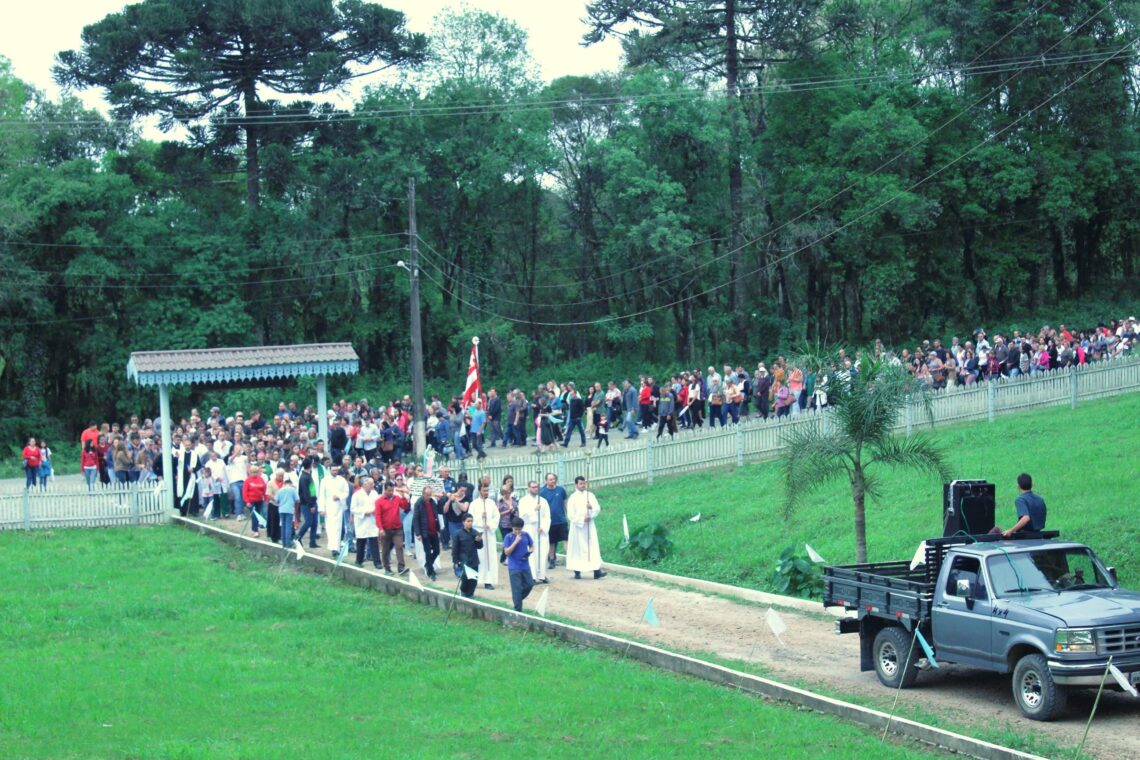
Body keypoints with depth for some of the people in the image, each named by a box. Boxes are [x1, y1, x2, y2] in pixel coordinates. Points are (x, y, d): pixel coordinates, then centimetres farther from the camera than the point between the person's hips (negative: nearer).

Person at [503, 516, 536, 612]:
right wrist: (516, 541, -21)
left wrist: (529, 553, -8)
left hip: (525, 566, 4)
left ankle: (518, 599, 31)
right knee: (517, 589, -2)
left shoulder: (525, 535, 0)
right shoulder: (508, 537, -9)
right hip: (514, 567, -4)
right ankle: (518, 610, 6)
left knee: (530, 584, 7)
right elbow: (507, 552, -15)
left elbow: (532, 546, 13)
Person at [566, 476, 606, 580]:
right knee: (578, 548, 1)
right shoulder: (573, 497, -1)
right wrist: (582, 519, -16)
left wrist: (592, 507, -18)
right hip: (577, 526, -2)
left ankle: (596, 571, -12)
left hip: (590, 526, 2)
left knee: (593, 548, -6)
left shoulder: (590, 495, 8)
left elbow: (598, 508, 3)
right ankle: (577, 571, 8)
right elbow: (571, 514, -7)